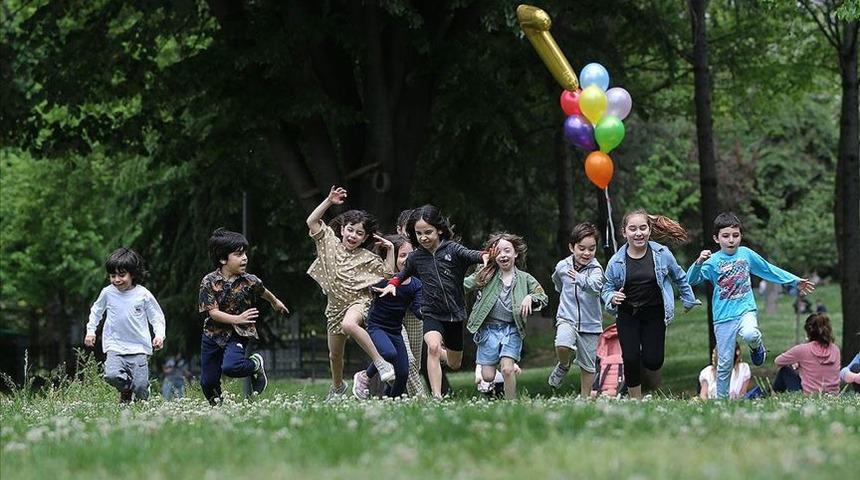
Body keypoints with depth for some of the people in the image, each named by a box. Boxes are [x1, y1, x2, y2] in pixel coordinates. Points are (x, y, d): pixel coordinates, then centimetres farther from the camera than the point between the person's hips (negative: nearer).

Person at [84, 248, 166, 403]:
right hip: (115, 345, 1)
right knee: (112, 376, -24)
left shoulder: (143, 294, -2)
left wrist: (159, 335, -7)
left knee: (141, 386, -12)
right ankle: (126, 390, 10)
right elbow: (96, 311, 22)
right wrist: (90, 331, 16)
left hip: (139, 348, -1)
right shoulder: (107, 293, 2)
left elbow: (157, 317, 7)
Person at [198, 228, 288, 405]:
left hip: (237, 335, -1)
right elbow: (213, 312, -18)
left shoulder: (249, 281, -9)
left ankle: (256, 365, 1)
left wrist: (276, 302, 34)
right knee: (208, 382, 7)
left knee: (231, 367, -31)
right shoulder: (209, 282, -13)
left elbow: (263, 292, 15)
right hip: (213, 333, 1)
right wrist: (237, 319, -30)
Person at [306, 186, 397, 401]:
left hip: (359, 300, -4)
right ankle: (338, 386, 44)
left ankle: (381, 363, -35)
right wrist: (329, 202, -11)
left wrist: (390, 250, -10)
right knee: (335, 354, 15)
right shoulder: (330, 243, 2)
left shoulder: (367, 258, -4)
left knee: (349, 324, -41)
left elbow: (388, 274, -1)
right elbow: (312, 221, -3)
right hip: (336, 305, 4)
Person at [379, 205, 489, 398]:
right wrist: (393, 283, 1)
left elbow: (469, 254, -28)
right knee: (433, 346, -31)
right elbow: (403, 273, 21)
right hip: (432, 314, 0)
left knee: (454, 364, 15)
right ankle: (436, 396, -31)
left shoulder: (451, 249, -8)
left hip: (455, 314, 1)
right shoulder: (415, 257, 0)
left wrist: (483, 255, -49)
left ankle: (442, 351, 52)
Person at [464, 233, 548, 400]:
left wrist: (530, 297, -11)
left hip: (512, 330, -1)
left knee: (507, 370, -17)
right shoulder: (487, 275, 2)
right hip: (488, 328, 1)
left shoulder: (525, 279, 5)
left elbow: (544, 298, 7)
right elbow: (465, 284, -5)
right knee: (488, 377, -1)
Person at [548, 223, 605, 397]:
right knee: (562, 345, -29)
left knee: (588, 365, 8)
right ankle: (564, 365, 4)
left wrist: (579, 279, -47)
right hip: (567, 318, 1)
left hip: (590, 323, -1)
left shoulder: (595, 269, -13)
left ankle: (585, 397, 26)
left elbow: (596, 286, -35)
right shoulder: (562, 266, -1)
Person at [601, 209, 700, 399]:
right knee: (630, 360, -8)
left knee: (653, 361, -6)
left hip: (654, 314, 0)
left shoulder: (662, 254, -9)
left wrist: (689, 300, 17)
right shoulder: (616, 261, -10)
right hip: (627, 315, 0)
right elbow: (607, 288, 2)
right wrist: (612, 298, -20)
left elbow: (680, 278, 9)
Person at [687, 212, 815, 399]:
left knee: (750, 335, -33)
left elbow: (769, 270, 18)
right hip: (723, 316, -1)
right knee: (724, 363, 1)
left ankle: (757, 347, 1)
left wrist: (795, 281, 23)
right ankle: (722, 399, 16)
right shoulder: (713, 261, -5)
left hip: (746, 310, 1)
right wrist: (698, 263, -35)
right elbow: (691, 280, -16)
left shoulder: (746, 254, 4)